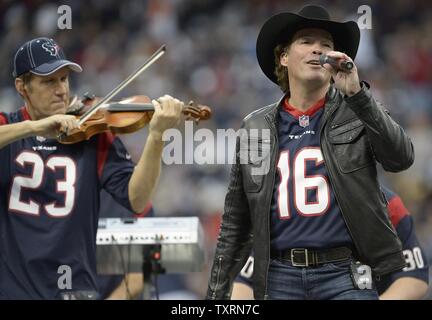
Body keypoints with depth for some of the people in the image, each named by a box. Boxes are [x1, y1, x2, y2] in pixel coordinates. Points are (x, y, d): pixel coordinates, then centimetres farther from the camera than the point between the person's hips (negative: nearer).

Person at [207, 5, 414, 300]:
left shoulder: (359, 112, 6)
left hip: (345, 276, -2)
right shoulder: (256, 128, 10)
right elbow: (236, 223, 13)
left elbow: (401, 159, -13)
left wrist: (356, 93, -19)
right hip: (280, 276, 2)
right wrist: (217, 293, 10)